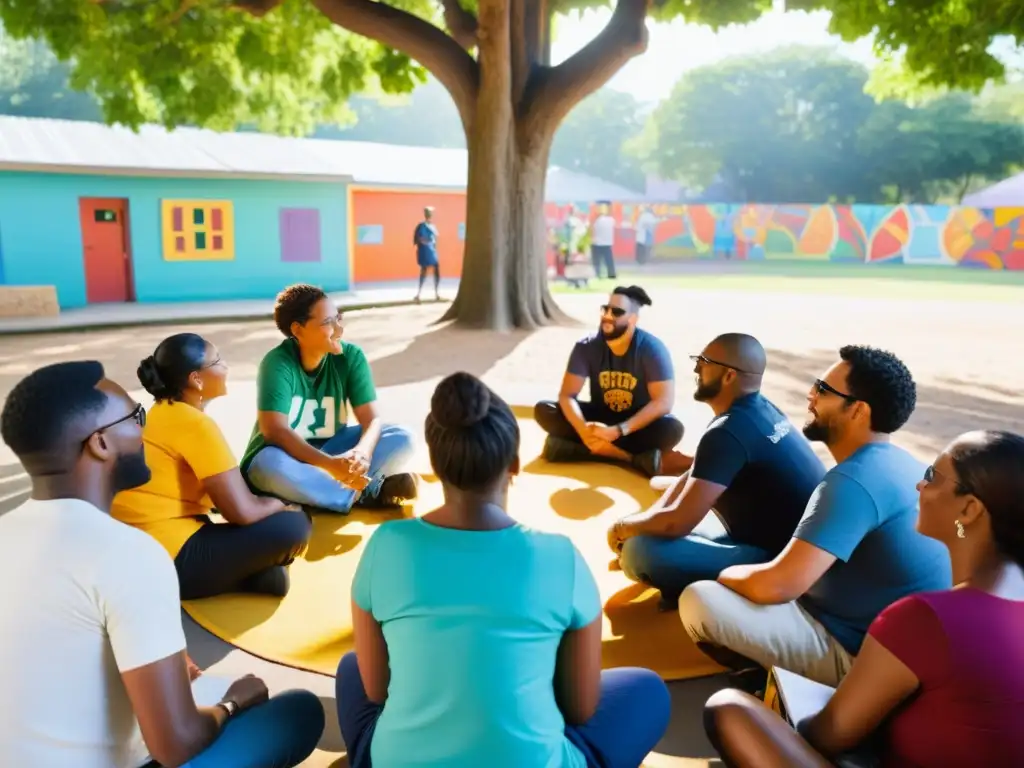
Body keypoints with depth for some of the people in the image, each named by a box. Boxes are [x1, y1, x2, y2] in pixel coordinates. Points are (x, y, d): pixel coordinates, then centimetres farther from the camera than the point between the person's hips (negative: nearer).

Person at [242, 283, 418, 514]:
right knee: (270, 464, -39)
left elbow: (371, 419, -15)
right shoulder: (277, 363, -20)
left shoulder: (351, 356, -11)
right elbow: (275, 431, -29)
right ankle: (368, 493, -26)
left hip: (331, 448, 3)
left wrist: (362, 453, -38)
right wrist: (330, 465, -41)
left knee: (401, 439, -16)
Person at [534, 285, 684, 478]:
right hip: (600, 417, 3)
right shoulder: (586, 347, -11)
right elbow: (567, 395, -14)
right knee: (544, 411, -20)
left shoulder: (652, 349, -17)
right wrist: (584, 430, -35)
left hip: (639, 423, -3)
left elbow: (663, 402, -23)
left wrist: (618, 431, -33)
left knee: (673, 430, -35)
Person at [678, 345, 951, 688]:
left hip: (861, 655, -10)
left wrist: (725, 573, -9)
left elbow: (777, 585, -30)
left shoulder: (853, 480, -25)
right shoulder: (898, 462, 5)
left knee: (699, 601, -21)